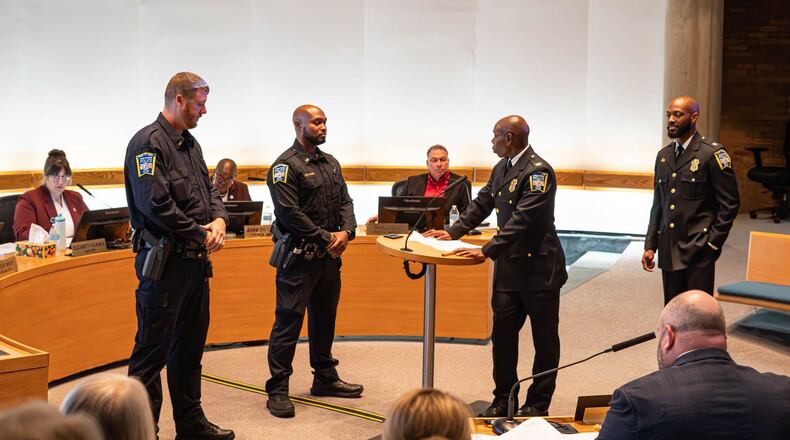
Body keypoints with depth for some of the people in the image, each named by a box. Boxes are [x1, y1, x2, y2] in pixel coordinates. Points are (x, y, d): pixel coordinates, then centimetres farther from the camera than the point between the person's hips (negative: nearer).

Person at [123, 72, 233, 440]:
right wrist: (200, 233, -14)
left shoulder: (190, 143, 15)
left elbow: (209, 190, 19)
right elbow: (155, 203, -23)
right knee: (152, 351, -3)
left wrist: (219, 219, -3)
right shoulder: (148, 143, -13)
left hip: (196, 260, 9)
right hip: (165, 261, -9)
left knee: (190, 347, 18)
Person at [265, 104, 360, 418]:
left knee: (325, 318, 17)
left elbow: (345, 201, 13)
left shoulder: (331, 163, 14)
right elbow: (289, 213, -19)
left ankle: (325, 378, 30)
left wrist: (346, 232, -7)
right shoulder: (286, 165, -11)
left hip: (329, 256, 8)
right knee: (288, 321, -5)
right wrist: (326, 238, -15)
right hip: (299, 257, -8)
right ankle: (277, 390, 2)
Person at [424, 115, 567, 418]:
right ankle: (503, 401, 20)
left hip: (538, 268, -8)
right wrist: (453, 232, 9)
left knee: (544, 339, 7)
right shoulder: (502, 168, 9)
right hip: (508, 267, 8)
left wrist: (486, 251, -29)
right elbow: (482, 203, 18)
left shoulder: (539, 172, -18)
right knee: (502, 335, 9)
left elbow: (522, 219, -26)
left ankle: (537, 405, 18)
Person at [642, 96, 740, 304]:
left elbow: (730, 204, -6)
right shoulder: (663, 155, 13)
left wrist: (713, 243, -9)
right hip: (669, 249, 6)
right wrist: (650, 245, 10)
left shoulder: (712, 154, -6)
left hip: (698, 249, -6)